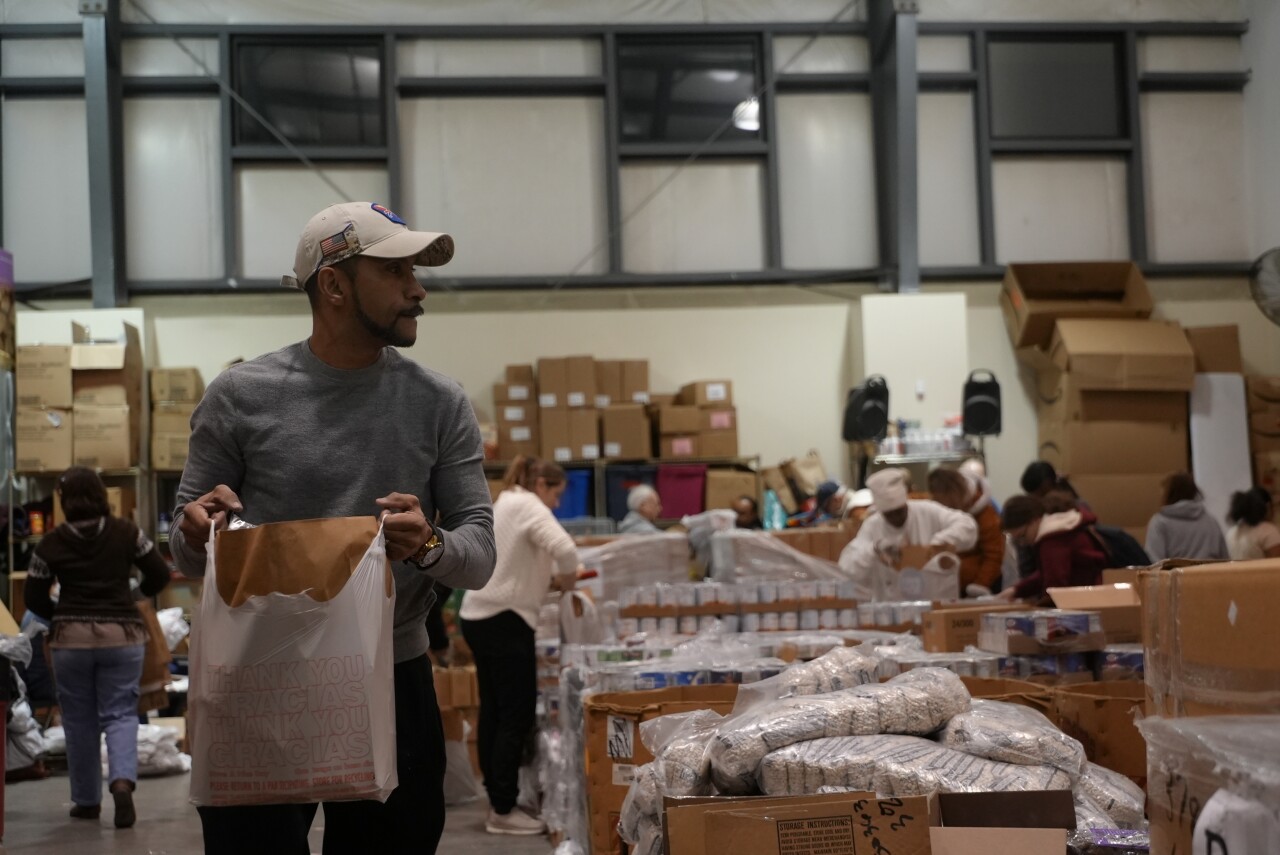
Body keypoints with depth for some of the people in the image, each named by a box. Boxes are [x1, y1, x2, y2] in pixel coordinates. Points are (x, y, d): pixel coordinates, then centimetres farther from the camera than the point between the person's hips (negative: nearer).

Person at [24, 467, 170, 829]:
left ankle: (87, 801, 19)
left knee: (79, 719, 12)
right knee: (119, 713, 6)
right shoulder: (126, 532, -3)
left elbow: (34, 600, 2)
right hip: (122, 635, 0)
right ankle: (123, 780, -19)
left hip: (71, 637, 0)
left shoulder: (51, 543, -3)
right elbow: (160, 575, 3)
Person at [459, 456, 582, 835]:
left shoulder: (502, 506, 19)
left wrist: (547, 579, 11)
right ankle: (503, 811, -1)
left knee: (494, 710, 13)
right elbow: (565, 551, -25)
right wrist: (565, 582, -5)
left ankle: (497, 802, 19)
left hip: (478, 616, 10)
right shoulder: (530, 507, -9)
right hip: (504, 621, -10)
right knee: (518, 714, -4)